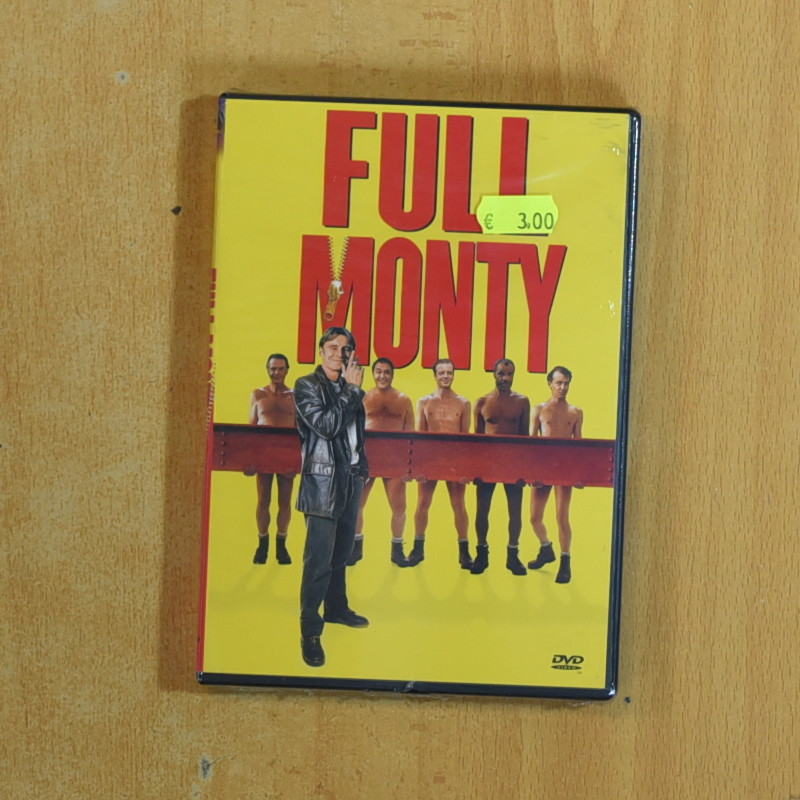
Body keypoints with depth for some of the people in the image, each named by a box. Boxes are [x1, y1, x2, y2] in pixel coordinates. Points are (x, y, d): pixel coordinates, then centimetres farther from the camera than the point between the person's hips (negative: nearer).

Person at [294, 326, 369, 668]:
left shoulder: (348, 389, 13)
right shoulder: (307, 386, -5)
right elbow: (327, 425, -18)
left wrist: (363, 466, 16)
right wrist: (351, 390, -14)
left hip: (351, 479, 7)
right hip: (323, 482, -7)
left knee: (341, 552, 14)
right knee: (319, 559, -8)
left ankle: (336, 608, 30)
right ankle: (310, 631, -3)